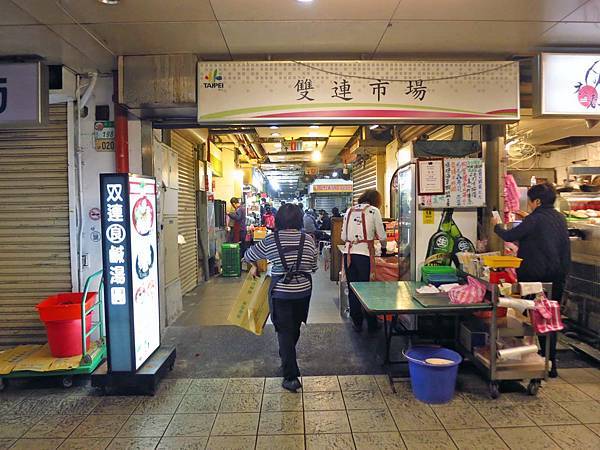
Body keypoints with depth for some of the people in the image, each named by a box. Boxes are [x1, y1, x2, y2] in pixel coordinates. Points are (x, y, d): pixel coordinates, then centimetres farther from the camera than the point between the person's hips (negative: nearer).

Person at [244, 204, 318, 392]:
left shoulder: (270, 240, -8)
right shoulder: (308, 241, -3)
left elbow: (249, 255, 5)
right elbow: (313, 267, 4)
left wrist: (255, 266, 25)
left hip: (280, 293, -3)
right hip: (303, 291, 3)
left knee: (285, 331, 3)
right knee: (295, 327, 23)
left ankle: (291, 377, 0)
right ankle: (286, 357, 48)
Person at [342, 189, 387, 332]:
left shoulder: (349, 211, 14)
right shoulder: (373, 210, 2)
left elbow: (343, 236, 12)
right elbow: (381, 236, 3)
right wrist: (383, 248, 23)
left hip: (348, 253, 4)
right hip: (364, 254, -4)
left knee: (352, 290, 11)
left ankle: (357, 323, 20)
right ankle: (372, 324, 18)